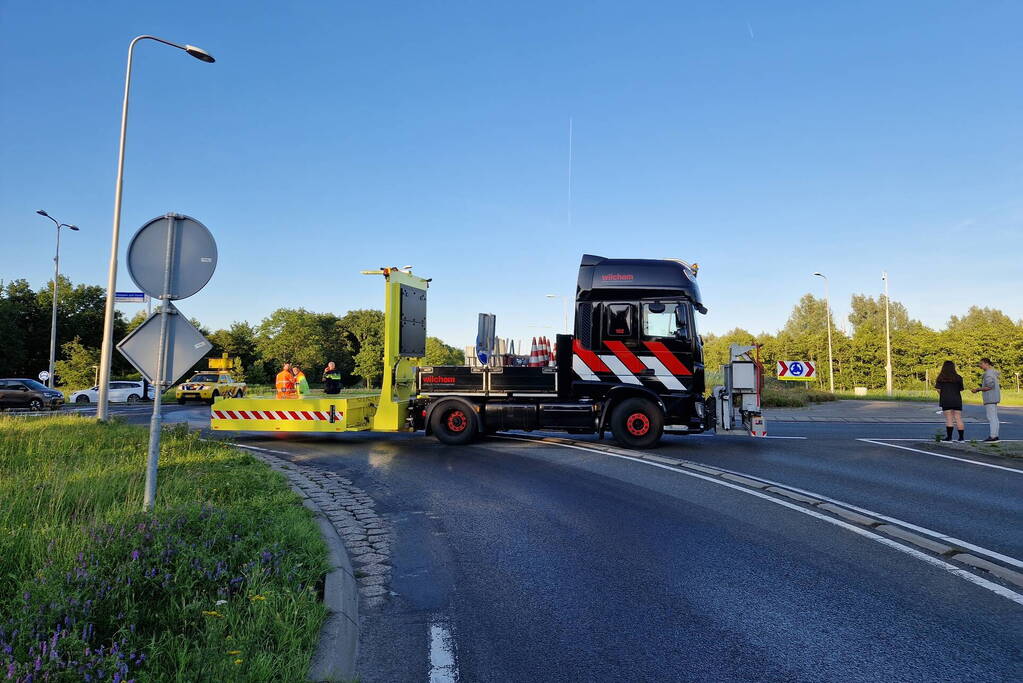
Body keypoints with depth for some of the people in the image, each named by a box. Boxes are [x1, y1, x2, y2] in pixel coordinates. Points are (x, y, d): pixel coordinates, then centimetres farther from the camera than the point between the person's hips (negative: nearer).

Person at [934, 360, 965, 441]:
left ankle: (949, 437, 2)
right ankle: (961, 437, 6)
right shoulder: (958, 378, 0)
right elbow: (961, 389, 3)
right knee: (958, 419, 6)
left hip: (946, 400, -1)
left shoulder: (941, 378, -2)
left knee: (949, 419, 2)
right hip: (957, 400, 1)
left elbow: (939, 390, -6)